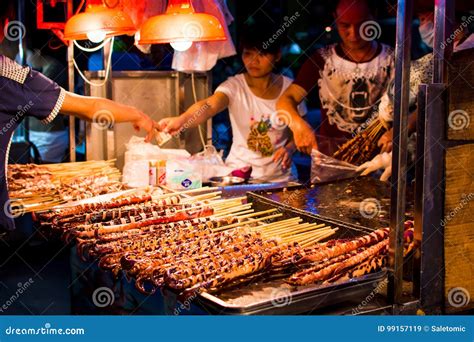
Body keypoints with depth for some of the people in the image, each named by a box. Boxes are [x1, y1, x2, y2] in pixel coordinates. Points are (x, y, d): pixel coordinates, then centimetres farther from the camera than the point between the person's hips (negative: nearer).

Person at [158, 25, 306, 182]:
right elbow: (209, 105, -29)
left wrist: (289, 148, -12)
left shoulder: (289, 87, -2)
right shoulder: (234, 86, -8)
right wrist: (181, 120, -48)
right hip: (238, 173, -1)